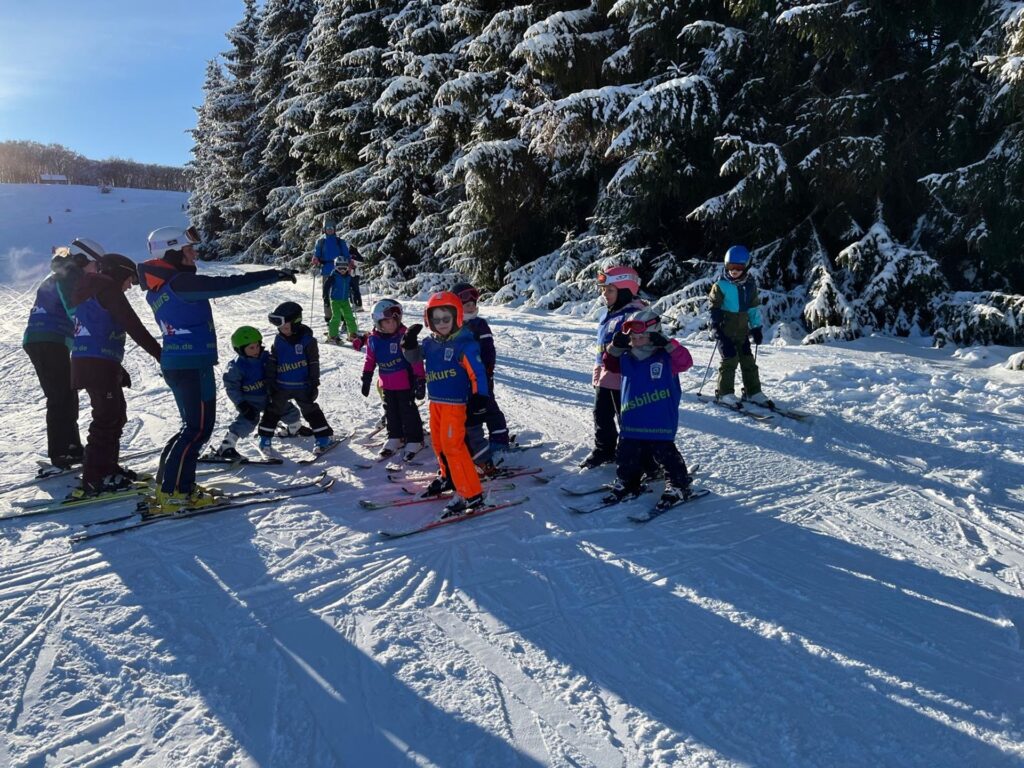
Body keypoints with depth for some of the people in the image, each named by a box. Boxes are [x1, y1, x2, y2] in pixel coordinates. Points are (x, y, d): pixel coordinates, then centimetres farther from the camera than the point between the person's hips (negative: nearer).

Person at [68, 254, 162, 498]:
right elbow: (134, 327, -15)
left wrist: (118, 369, 25)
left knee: (116, 415, 18)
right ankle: (94, 480, -5)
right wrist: (161, 354, -13)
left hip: (86, 362, 10)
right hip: (98, 365, -10)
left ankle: (107, 468, 25)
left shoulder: (91, 291, 24)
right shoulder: (108, 288, -6)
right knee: (107, 419, -7)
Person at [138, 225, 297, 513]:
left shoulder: (158, 288, 11)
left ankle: (169, 484, 23)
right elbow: (227, 285, -19)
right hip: (193, 365, -10)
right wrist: (275, 275, -15)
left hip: (175, 364, 10)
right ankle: (172, 494, 0)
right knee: (199, 428, -3)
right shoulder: (179, 282, -17)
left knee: (194, 425, 19)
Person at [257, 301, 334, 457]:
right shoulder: (279, 340, 1)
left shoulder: (307, 340, -11)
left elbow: (314, 363, -9)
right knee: (274, 410, 9)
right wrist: (270, 380, 4)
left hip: (302, 386, -4)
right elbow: (272, 361, 7)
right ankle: (265, 440, 20)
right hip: (281, 386, 4)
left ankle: (324, 437, 12)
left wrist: (314, 384, -10)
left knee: (310, 410, 2)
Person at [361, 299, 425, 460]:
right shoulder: (373, 339, -4)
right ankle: (395, 438, 33)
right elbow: (370, 360, 10)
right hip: (386, 384, 5)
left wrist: (420, 380, -17)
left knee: (408, 411, 3)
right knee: (391, 412, 17)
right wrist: (366, 379, 14)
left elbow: (416, 359, -16)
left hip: (405, 383, -5)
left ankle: (414, 440, 16)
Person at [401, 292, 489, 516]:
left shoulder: (465, 345, -14)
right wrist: (410, 342, -8)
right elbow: (413, 357, 12)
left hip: (455, 402, -8)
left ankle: (471, 495, -7)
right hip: (435, 401, 8)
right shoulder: (430, 343, 5)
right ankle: (447, 477, 43)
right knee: (438, 441, 19)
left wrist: (479, 397, -24)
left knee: (452, 445, -11)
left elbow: (478, 373, -16)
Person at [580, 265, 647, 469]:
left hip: (623, 378, -10)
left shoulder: (634, 314, -19)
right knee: (601, 415, 21)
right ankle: (604, 450, 39)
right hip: (604, 376, 10)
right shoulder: (608, 313, 12)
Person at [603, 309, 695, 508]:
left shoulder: (666, 358, -8)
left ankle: (679, 485, 16)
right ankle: (627, 483, 31)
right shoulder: (626, 359, 6)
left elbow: (685, 361, -19)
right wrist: (616, 347, 1)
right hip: (631, 422, 5)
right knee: (627, 454, 13)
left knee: (664, 453, 0)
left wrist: (667, 344, -28)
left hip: (660, 422, -5)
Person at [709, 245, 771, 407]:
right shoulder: (721, 285, -10)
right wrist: (716, 327, -12)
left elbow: (754, 307, 11)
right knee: (730, 360, -9)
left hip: (742, 330, 5)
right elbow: (714, 307, -6)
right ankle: (725, 393, 1)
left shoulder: (750, 285, 4)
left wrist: (756, 327, 9)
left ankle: (753, 392, 16)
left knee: (748, 360, 7)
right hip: (726, 330, -5)